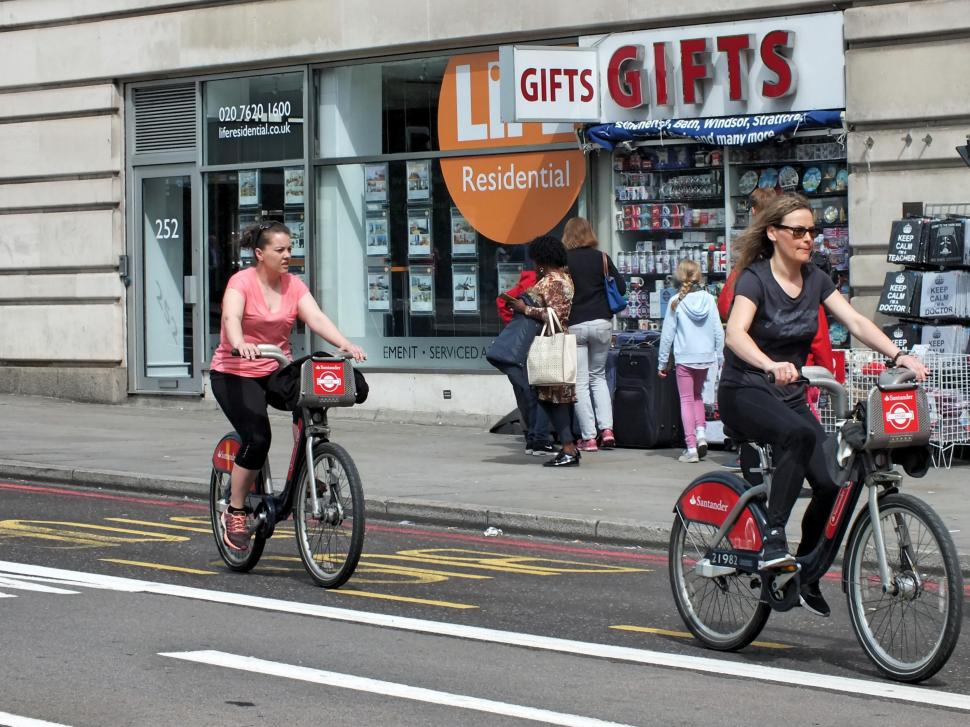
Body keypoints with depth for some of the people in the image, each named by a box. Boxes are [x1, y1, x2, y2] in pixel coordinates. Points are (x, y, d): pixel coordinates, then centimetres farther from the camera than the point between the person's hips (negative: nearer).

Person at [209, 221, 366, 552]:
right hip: (236, 373, -5)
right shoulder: (242, 282, -12)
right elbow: (231, 316, -30)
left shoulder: (293, 285, 2)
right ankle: (235, 512, -5)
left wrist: (344, 344, -29)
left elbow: (316, 317, -11)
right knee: (257, 438, -22)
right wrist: (239, 344, -52)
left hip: (277, 370, 5)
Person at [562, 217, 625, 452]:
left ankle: (589, 437, 1)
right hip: (601, 322, 2)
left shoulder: (563, 260, -6)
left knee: (580, 382, 4)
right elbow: (621, 287, 4)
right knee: (598, 375, 18)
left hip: (574, 325, -2)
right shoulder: (601, 258, 0)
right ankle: (606, 429, 4)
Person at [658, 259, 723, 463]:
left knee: (686, 400, 4)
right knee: (697, 395, 23)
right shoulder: (709, 300, -2)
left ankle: (691, 448, -1)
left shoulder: (676, 302, -8)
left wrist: (662, 362, 3)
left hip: (684, 357, -3)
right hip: (706, 356, 3)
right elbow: (718, 331, 2)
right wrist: (721, 358, 12)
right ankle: (701, 433, 5)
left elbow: (667, 334, -5)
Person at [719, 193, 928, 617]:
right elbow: (736, 333, -29)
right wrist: (770, 365, -48)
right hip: (744, 393, -6)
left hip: (790, 396, 6)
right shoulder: (755, 278, -12)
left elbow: (855, 322, -4)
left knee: (832, 482, -11)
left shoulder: (815, 281, 7)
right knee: (799, 434, -37)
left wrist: (898, 356, -20)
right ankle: (773, 538, -33)